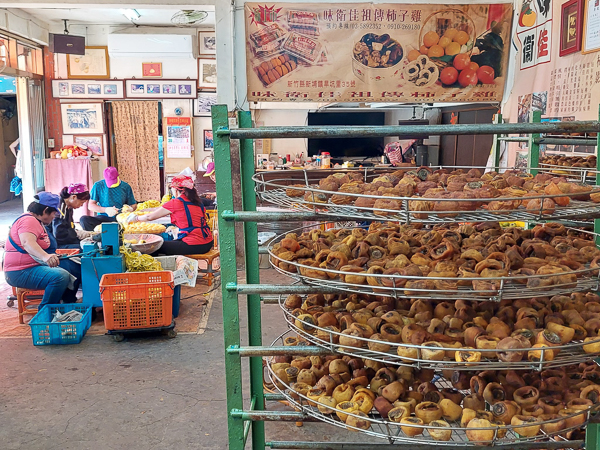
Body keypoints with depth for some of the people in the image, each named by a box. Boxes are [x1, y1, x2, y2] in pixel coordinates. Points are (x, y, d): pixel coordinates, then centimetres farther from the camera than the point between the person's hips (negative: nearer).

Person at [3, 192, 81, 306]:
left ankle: (68, 304, 10)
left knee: (75, 267, 5)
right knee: (61, 276, -32)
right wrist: (45, 256, -54)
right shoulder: (29, 220, -18)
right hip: (21, 272, -11)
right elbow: (27, 242, -39)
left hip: (35, 265, 11)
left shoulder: (37, 221, 16)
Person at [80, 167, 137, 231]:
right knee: (83, 220, -29)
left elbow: (134, 205, 15)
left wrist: (131, 208, -11)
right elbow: (91, 205, 4)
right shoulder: (98, 186, 4)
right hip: (103, 218, 0)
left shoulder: (126, 187, 7)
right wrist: (106, 210, -13)